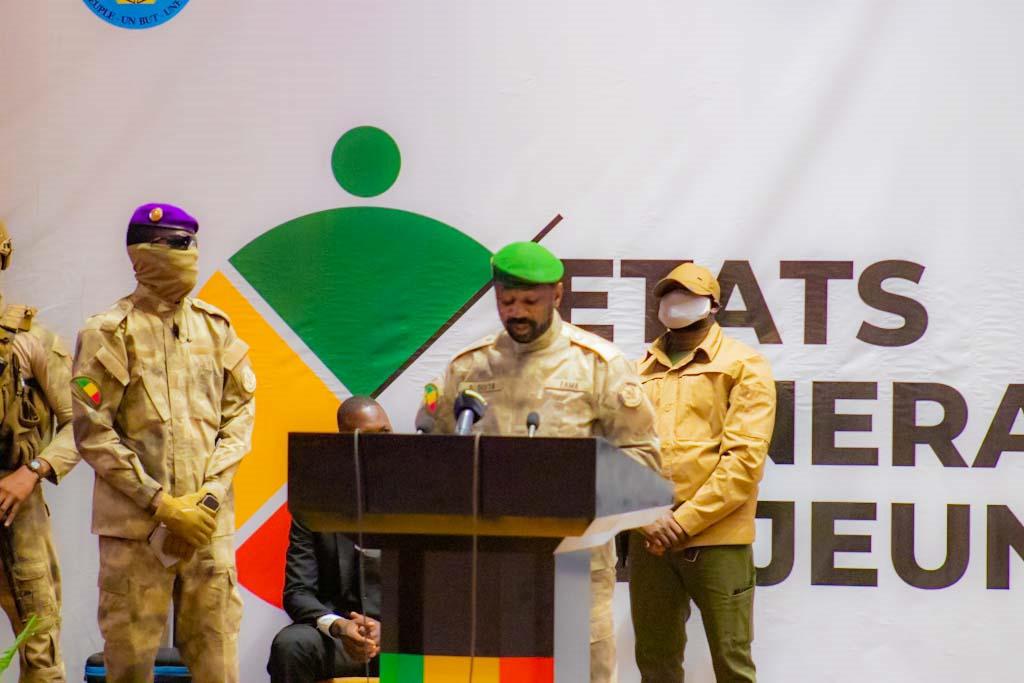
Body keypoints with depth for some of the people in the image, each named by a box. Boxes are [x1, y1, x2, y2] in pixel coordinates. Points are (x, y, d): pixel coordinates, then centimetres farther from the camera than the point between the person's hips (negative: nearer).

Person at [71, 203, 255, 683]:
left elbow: (240, 411, 11)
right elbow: (92, 432, -7)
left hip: (208, 521, 4)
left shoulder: (215, 327, 10)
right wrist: (161, 503, -11)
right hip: (135, 525, -4)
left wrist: (209, 493, -3)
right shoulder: (109, 334, -3)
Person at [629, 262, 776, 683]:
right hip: (648, 538, 4)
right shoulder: (639, 372, 16)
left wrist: (687, 520, -13)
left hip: (717, 538, -4)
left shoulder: (744, 365, 3)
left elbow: (745, 457, -7)